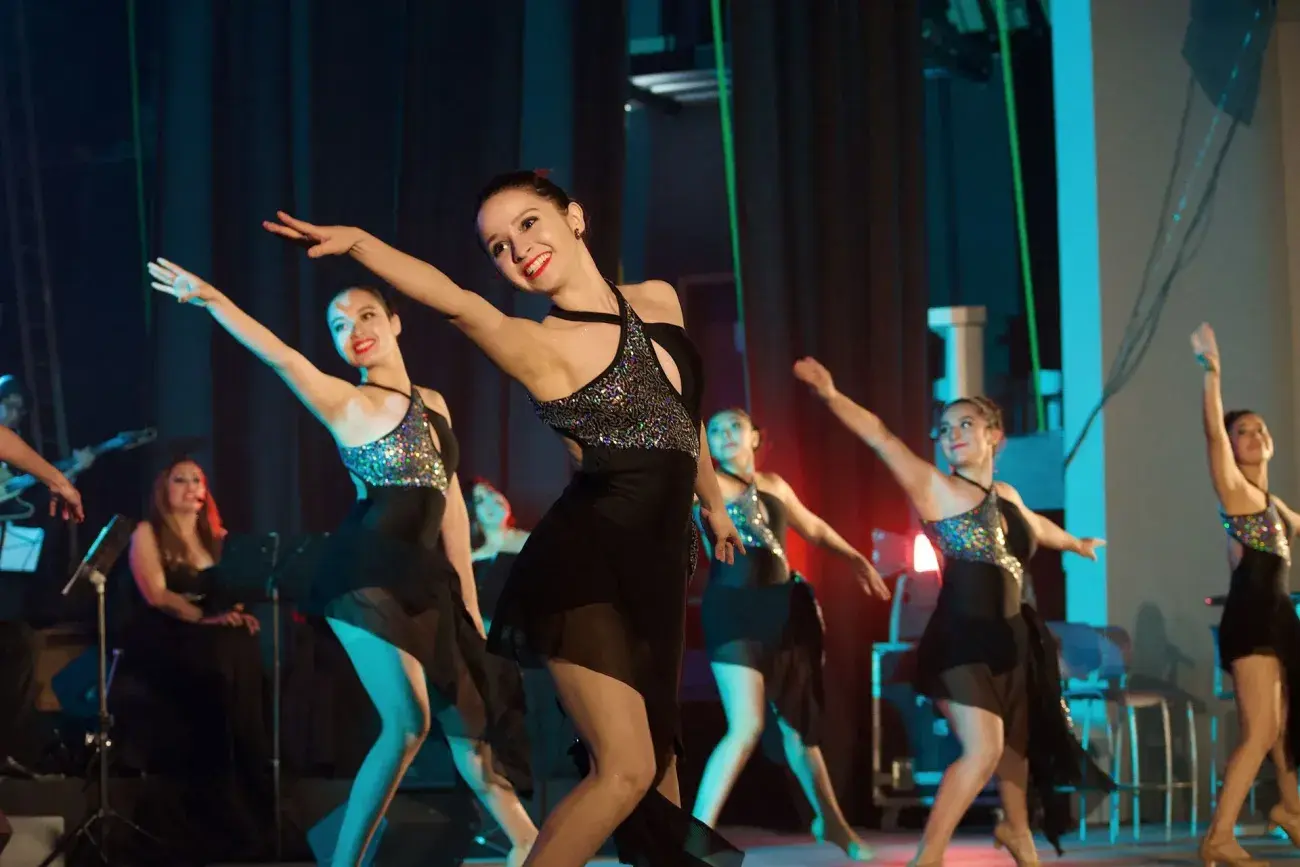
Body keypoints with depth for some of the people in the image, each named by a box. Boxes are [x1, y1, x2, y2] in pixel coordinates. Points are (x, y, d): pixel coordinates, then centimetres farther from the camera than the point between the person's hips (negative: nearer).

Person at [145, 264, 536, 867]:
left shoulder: (432, 404, 14)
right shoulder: (349, 404, -5)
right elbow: (282, 359, -22)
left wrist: (468, 601, 14)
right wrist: (212, 301, -36)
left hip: (423, 576, 6)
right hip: (367, 574, -6)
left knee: (466, 714, 14)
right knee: (407, 723, -15)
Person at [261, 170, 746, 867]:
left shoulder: (657, 302, 6)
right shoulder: (540, 346, -12)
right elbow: (456, 304, -33)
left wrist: (714, 505, 35)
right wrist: (358, 243, -50)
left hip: (658, 561, 6)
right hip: (585, 564, -6)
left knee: (654, 750, 19)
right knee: (624, 771, -12)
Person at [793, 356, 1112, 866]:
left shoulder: (1006, 497, 13)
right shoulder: (936, 488, -6)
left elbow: (1037, 527, 36)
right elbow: (880, 438, -19)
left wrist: (1078, 544, 56)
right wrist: (830, 396, -32)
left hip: (1007, 634, 7)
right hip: (962, 635, -7)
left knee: (1017, 743, 22)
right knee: (983, 749, -17)